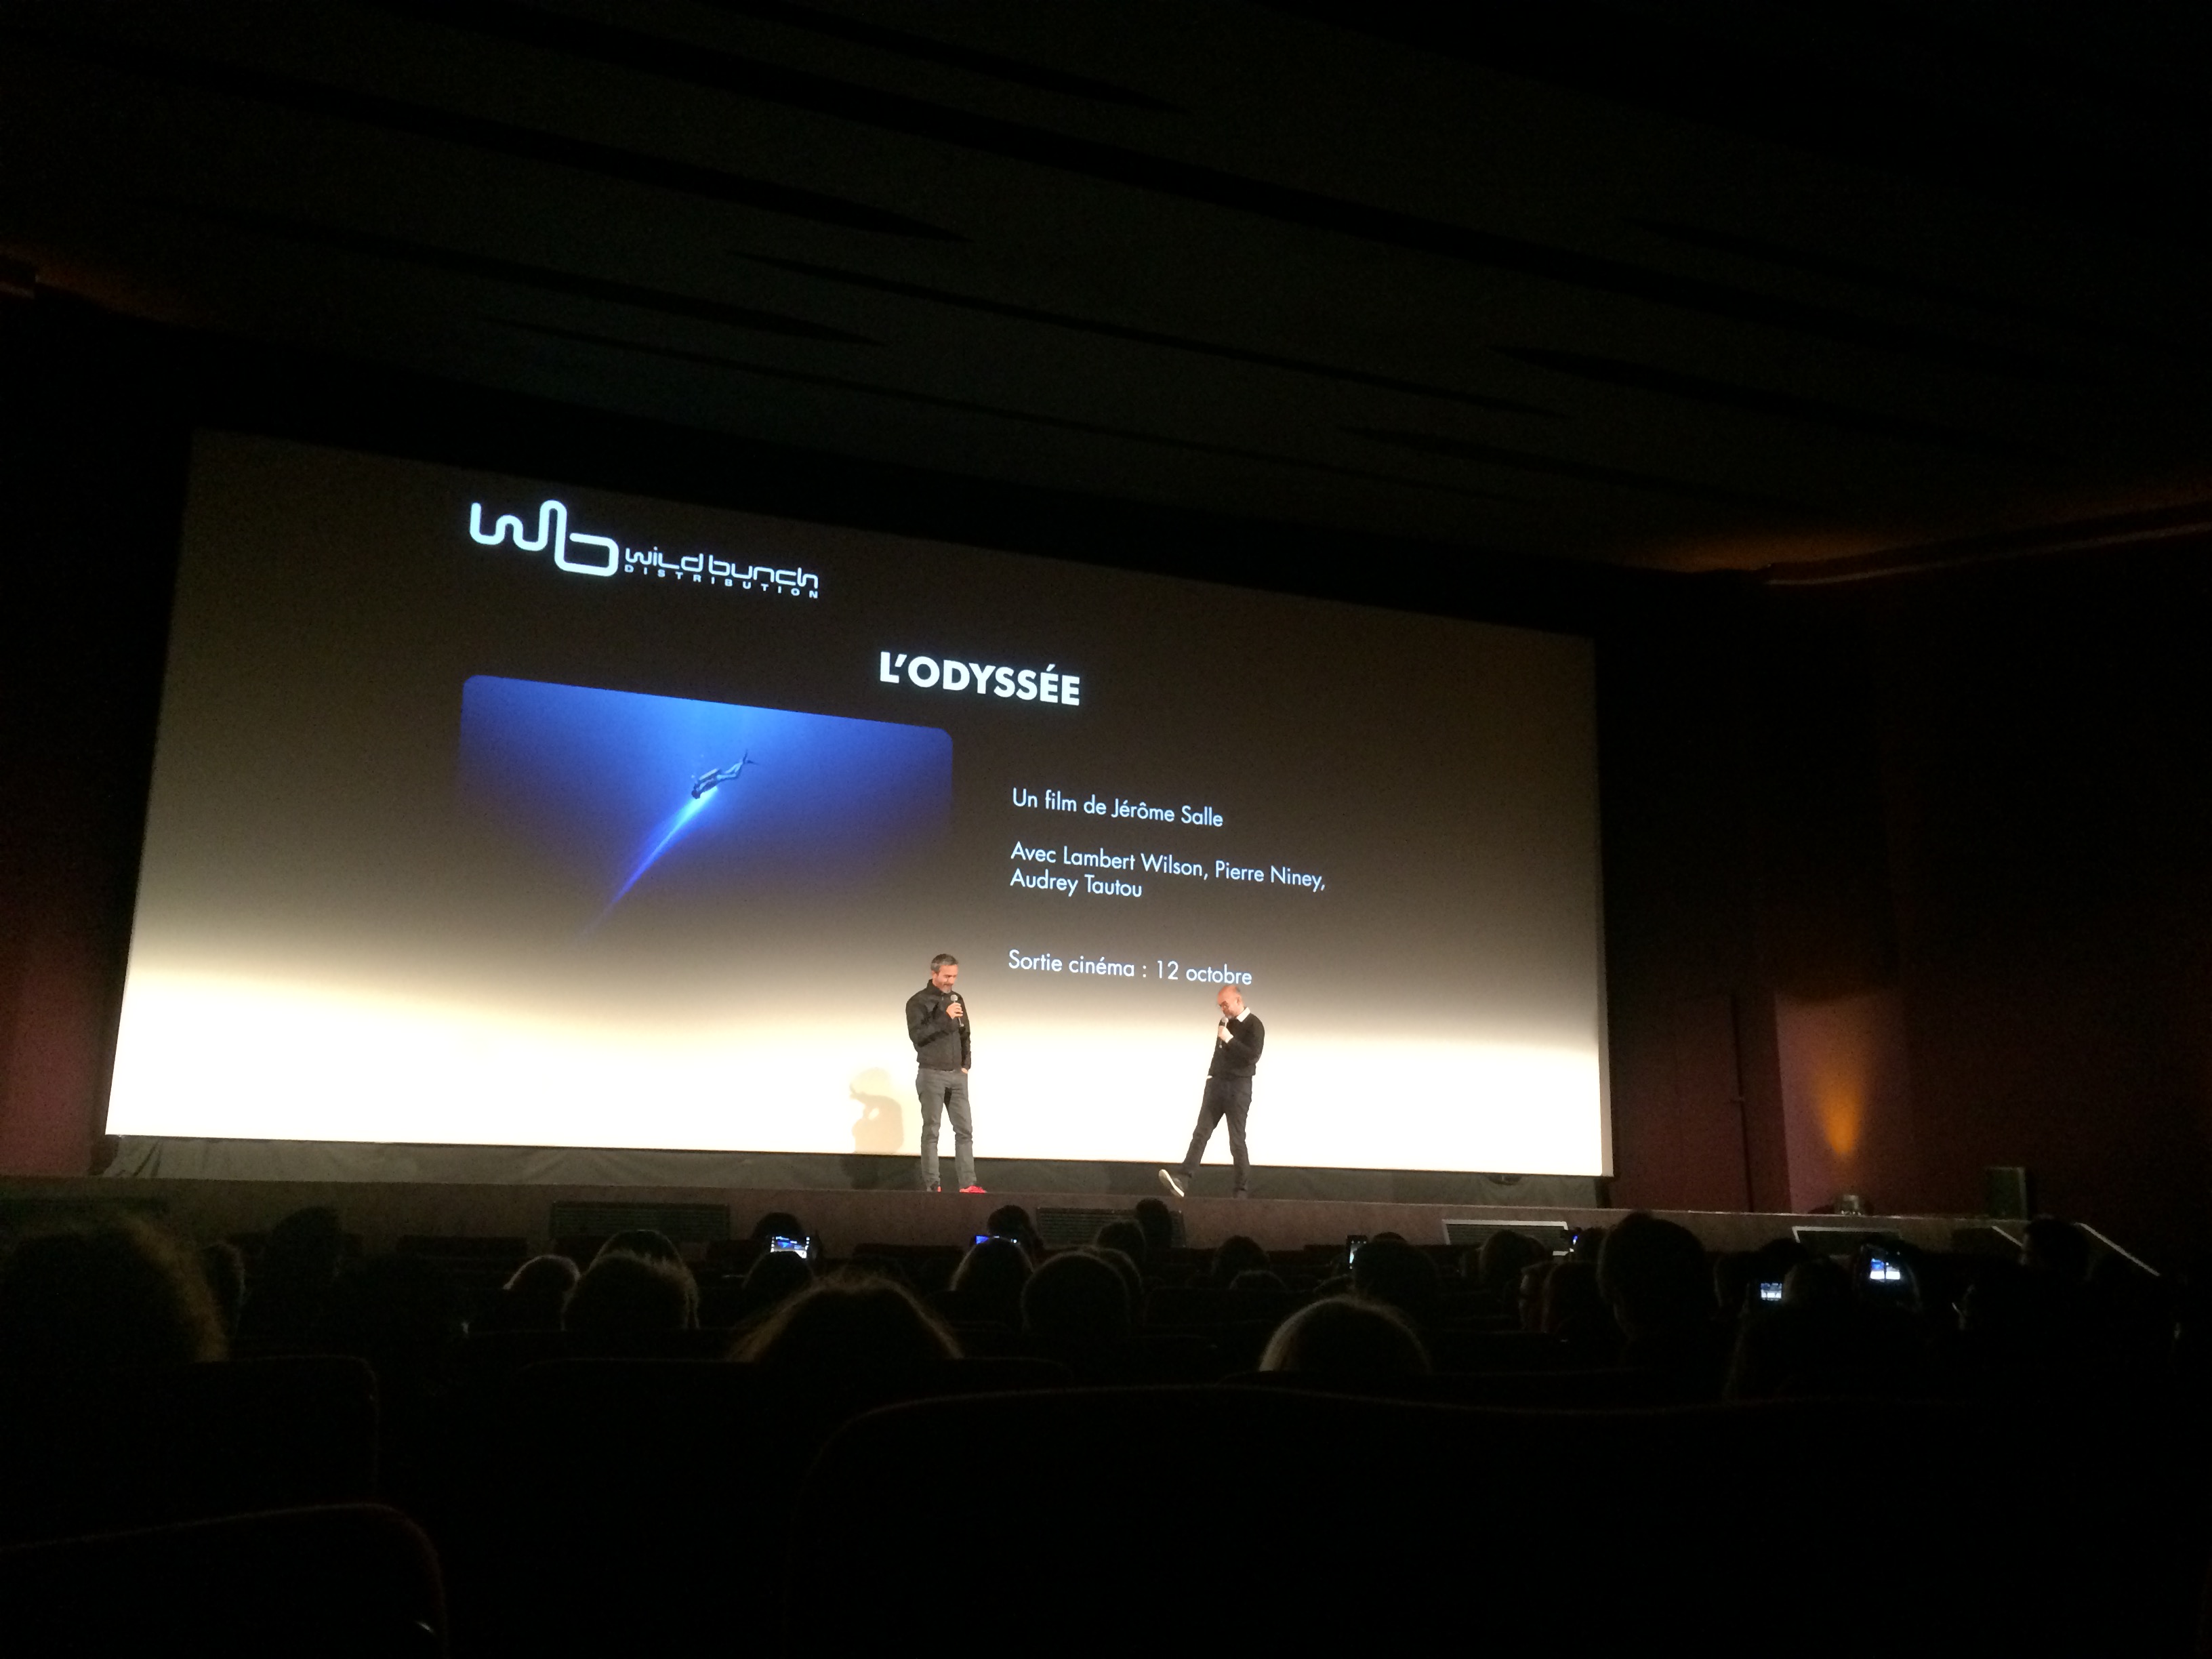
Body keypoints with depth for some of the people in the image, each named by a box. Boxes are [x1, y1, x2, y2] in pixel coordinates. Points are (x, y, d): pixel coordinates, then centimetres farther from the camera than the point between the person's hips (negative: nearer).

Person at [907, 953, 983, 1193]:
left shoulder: (957, 999, 12)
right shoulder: (918, 1002, -6)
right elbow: (916, 1035, -19)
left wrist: (966, 1065, 8)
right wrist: (945, 1018, -25)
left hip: (957, 1076, 6)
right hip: (931, 1075, -6)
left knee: (965, 1129, 3)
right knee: (931, 1131, -1)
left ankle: (968, 1184, 6)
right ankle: (931, 1185, 3)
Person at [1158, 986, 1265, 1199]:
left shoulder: (1254, 1026, -8)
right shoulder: (1225, 1021, 14)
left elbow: (1252, 1056, -21)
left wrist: (1229, 1039, -20)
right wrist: (1212, 1076, 15)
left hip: (1238, 1087, -6)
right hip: (1217, 1084, 6)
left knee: (1237, 1140, -2)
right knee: (1201, 1133, -4)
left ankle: (1243, 1188, 10)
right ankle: (1183, 1179, -12)